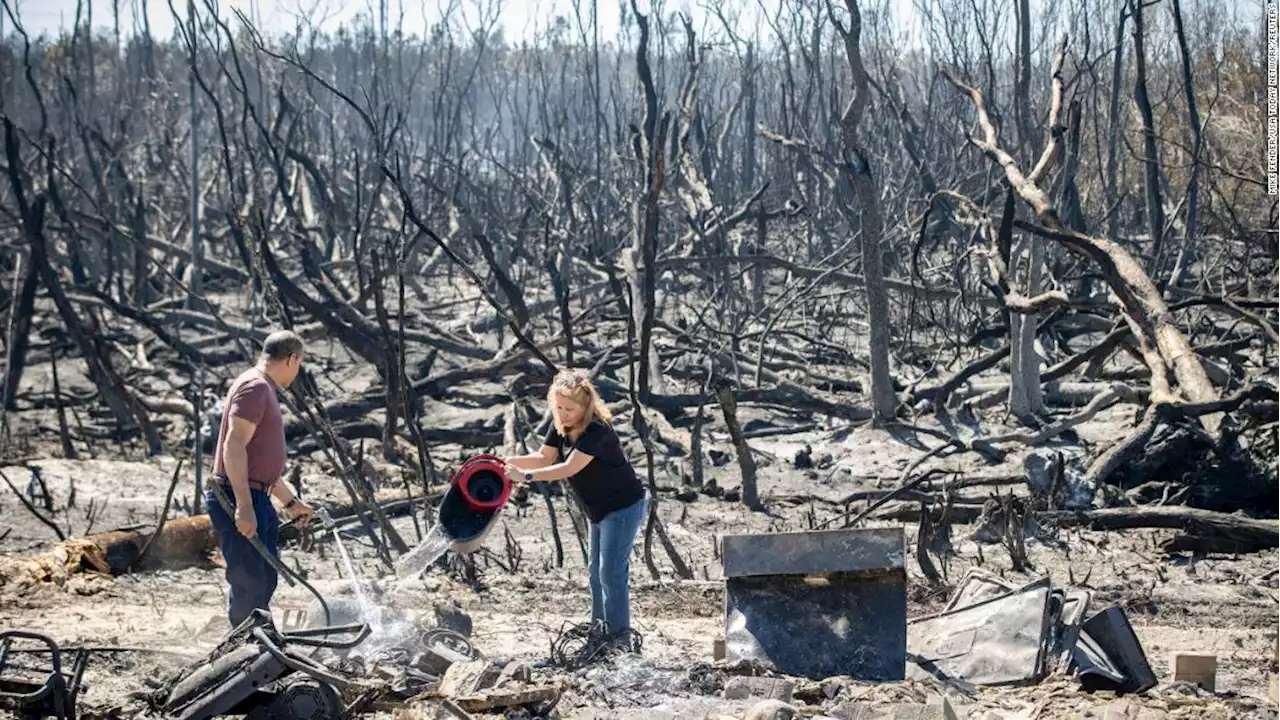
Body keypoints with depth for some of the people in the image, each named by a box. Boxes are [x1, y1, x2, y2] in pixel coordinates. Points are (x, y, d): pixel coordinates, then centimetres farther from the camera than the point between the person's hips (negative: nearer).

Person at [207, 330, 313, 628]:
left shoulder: (264, 390, 20)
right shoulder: (255, 387, -12)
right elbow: (234, 446, -23)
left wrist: (290, 501, 33)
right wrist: (243, 506, -28)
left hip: (255, 501, 11)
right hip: (239, 501, -11)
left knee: (263, 580, 17)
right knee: (249, 583, -9)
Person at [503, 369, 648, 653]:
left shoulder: (597, 431, -29)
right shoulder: (560, 427, -2)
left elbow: (569, 468, -35)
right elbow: (544, 458, 1)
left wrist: (525, 476, -37)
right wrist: (507, 462, -15)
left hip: (624, 506, -10)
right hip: (599, 510, 10)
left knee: (612, 571, -10)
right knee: (597, 571, 17)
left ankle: (620, 637, -2)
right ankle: (600, 632, 28)